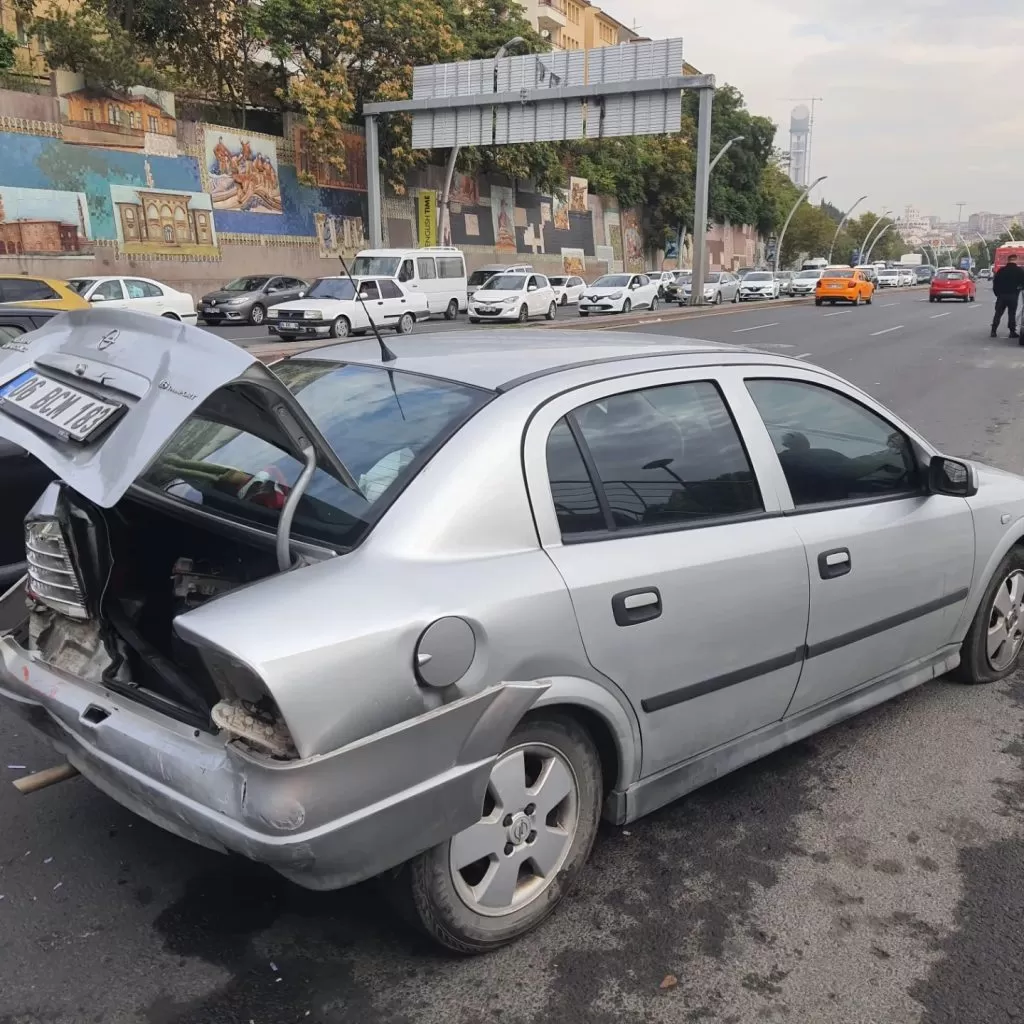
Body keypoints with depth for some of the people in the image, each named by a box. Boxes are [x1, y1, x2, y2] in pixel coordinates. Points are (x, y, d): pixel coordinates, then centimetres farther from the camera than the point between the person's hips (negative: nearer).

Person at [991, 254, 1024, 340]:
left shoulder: (1001, 270, 2)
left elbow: (995, 282, 3)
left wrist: (997, 293, 9)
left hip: (1001, 295, 2)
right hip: (1013, 295, -2)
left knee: (998, 313, 7)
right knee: (1012, 314, 4)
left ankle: (993, 331, 2)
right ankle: (1012, 332, 2)